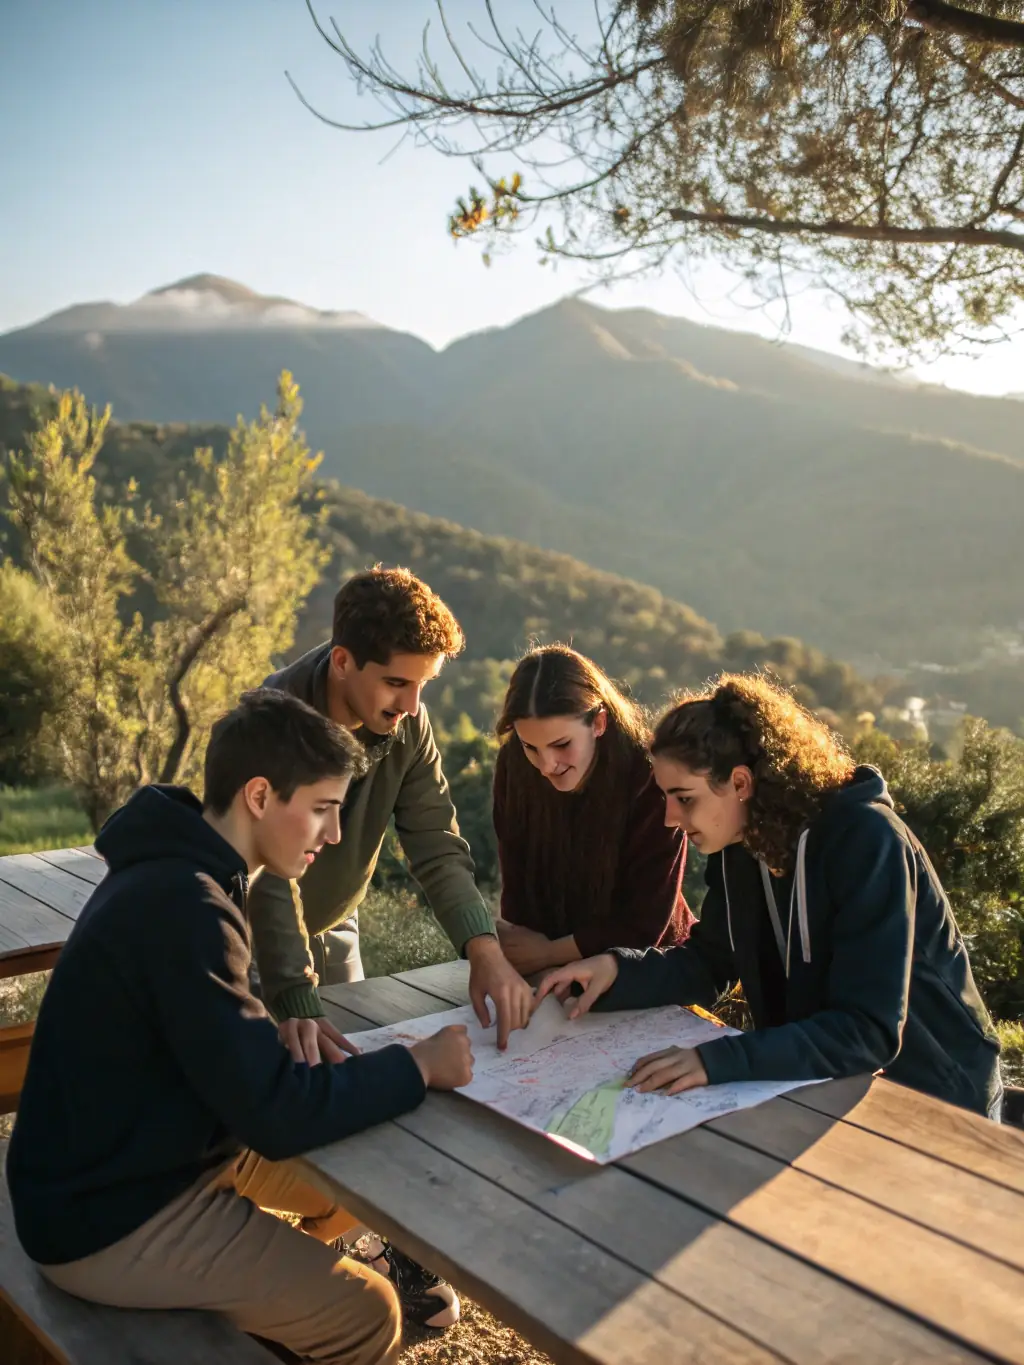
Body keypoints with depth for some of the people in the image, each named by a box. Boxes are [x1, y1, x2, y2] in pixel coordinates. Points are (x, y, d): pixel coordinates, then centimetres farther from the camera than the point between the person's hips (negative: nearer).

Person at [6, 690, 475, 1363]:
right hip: (107, 1221, -9)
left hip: (128, 1163, 10)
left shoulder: (175, 870, 1)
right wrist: (419, 1067, -18)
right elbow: (277, 1114, -30)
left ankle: (271, 1306, 33)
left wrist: (281, 1029, -3)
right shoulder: (185, 906, -30)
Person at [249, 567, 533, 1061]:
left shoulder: (407, 723, -15)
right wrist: (298, 1006, -48)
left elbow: (436, 845, -18)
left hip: (334, 928, 5)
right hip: (250, 937, -5)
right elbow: (268, 877, -37)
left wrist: (484, 947, -33)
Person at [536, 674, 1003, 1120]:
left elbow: (868, 1031, -32)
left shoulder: (864, 842, -27)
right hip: (828, 1083, 7)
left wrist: (719, 1060, -42)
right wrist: (616, 969, -14)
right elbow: (709, 962, 5)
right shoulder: (742, 842, -3)